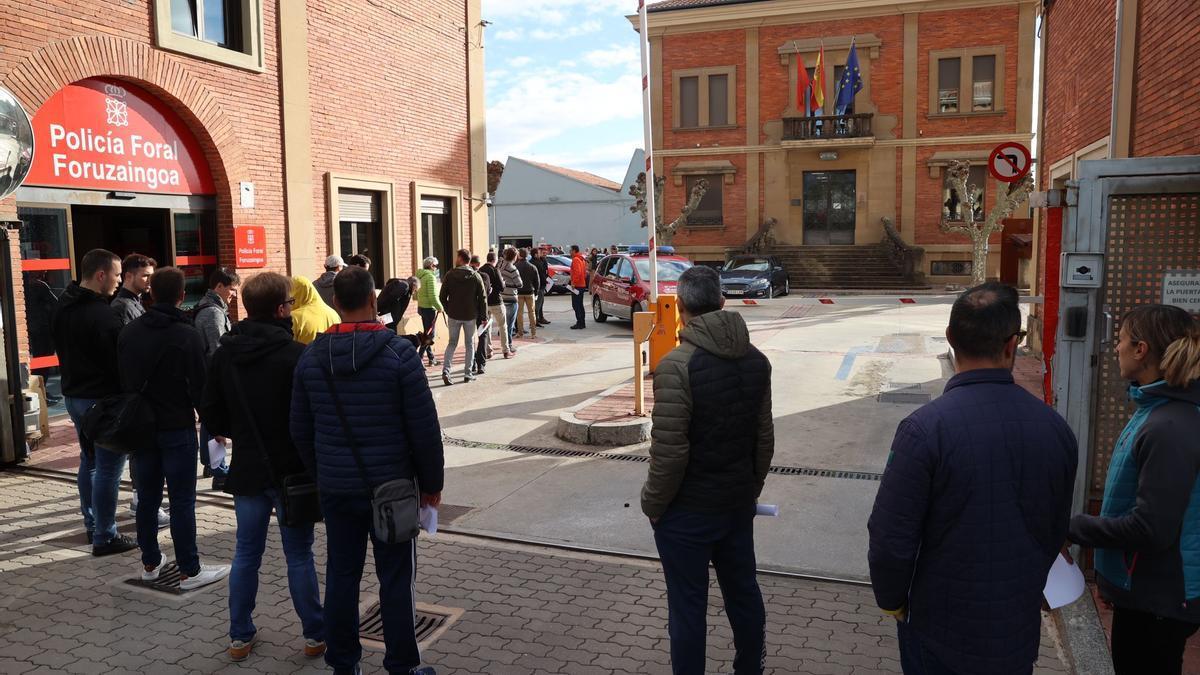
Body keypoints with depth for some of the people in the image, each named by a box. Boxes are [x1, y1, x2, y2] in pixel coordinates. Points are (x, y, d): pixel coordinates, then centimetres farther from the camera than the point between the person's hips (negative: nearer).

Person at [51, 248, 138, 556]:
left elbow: (63, 351, 17)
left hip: (74, 395, 10)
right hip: (103, 400, -10)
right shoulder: (101, 315, -22)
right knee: (108, 468, -2)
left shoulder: (62, 307, 8)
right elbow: (119, 362, -17)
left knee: (89, 461, 20)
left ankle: (92, 525, 30)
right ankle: (105, 537, 3)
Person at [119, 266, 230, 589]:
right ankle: (189, 571, 3)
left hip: (142, 426, 6)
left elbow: (123, 380, 10)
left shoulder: (129, 332, 5)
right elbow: (199, 385, -13)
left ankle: (150, 563, 26)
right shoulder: (188, 335, -13)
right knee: (182, 500, -2)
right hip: (177, 428, -6)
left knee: (147, 496, 15)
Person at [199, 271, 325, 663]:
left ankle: (240, 636, 24)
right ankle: (316, 634, 18)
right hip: (291, 469, -5)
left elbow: (210, 413, 4)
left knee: (246, 553, 16)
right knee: (299, 555, 7)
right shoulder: (295, 355, -19)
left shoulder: (225, 354, -1)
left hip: (247, 469, 5)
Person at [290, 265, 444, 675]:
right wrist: (431, 482, 0)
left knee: (341, 575, 14)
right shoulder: (398, 352, -13)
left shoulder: (311, 357, 0)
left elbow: (300, 430, 7)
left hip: (335, 488, 4)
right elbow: (424, 428, -12)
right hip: (391, 486, -4)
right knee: (396, 579, 6)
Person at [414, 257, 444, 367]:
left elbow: (416, 295, 16)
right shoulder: (431, 276, -16)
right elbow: (433, 296, -21)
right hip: (429, 308, -9)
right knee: (430, 335, -3)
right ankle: (418, 358, -9)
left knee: (427, 333, 15)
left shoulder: (421, 275, 11)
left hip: (422, 307, 9)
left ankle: (431, 358, 23)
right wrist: (440, 308, -12)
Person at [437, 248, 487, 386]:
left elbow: (442, 297, -3)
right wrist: (484, 316, 2)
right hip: (471, 316, 0)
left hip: (453, 315, 0)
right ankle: (468, 373, 12)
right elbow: (482, 298, -5)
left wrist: (448, 310, 13)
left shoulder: (450, 275, -5)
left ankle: (446, 370, -5)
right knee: (469, 344, 11)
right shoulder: (475, 276, -4)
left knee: (452, 343, 11)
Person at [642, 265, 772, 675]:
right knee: (743, 591, 21)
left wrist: (652, 503, -7)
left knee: (687, 606, 7)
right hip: (739, 503, 7)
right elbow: (764, 439, 6)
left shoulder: (678, 364, -21)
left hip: (688, 510, -7)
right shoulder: (756, 361, 0)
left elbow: (669, 451, -21)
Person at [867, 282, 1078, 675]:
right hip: (1019, 634, 4)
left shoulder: (925, 429, -24)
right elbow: (1056, 533, 4)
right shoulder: (1056, 428, -9)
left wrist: (892, 602, -1)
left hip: (940, 632, -4)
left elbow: (890, 540, -20)